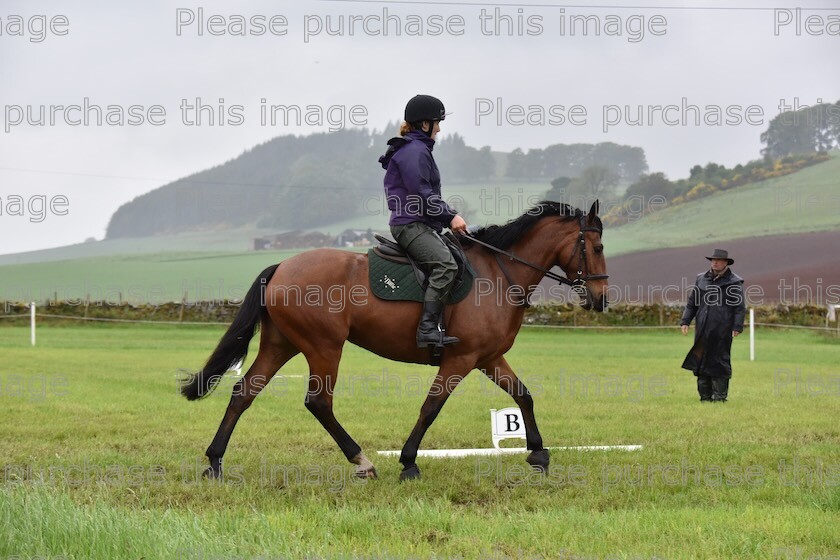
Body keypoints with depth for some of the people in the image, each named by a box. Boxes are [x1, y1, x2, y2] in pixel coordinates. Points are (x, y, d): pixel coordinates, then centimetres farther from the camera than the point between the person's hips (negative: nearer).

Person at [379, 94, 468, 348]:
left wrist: (450, 216, 16)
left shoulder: (419, 150, 23)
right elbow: (422, 194, -19)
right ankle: (428, 327, -32)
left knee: (460, 259, 6)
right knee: (446, 264, -28)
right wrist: (450, 216, -13)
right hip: (411, 224, -11)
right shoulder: (414, 151, -11)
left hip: (421, 224, 11)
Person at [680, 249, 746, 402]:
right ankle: (705, 396, 10)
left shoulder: (734, 282, 1)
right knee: (700, 362, 4)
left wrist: (737, 327, -11)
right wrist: (685, 321, 9)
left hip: (722, 331, -5)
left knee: (719, 362, -5)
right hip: (702, 330, 5)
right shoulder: (701, 279, 15)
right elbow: (691, 303, 19)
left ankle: (720, 396, 1)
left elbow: (739, 307, -2)